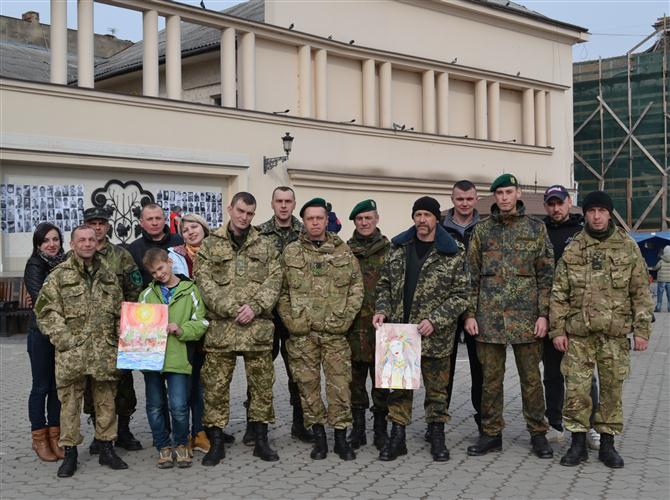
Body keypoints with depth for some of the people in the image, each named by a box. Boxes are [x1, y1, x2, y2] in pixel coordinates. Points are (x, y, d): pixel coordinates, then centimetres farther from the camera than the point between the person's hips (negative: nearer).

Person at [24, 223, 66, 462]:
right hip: (41, 333, -4)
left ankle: (55, 436, 18)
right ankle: (39, 438, 15)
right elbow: (40, 298, -17)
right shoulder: (35, 266, -6)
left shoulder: (65, 263, 7)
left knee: (58, 386, 9)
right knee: (41, 386, 4)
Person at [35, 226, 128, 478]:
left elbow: (120, 311, 16)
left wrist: (120, 340, 7)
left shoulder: (109, 276, 12)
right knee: (70, 402, 2)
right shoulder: (59, 276, 0)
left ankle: (106, 448, 20)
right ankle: (69, 452, 12)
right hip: (72, 352, -3)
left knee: (106, 400, 9)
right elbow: (45, 310, -4)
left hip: (105, 351, 3)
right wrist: (64, 338, -11)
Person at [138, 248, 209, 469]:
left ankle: (181, 444, 16)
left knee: (178, 406, -7)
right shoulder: (147, 294, 10)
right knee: (155, 406, 9)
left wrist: (181, 329, -14)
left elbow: (201, 322, 0)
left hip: (178, 357, -3)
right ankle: (164, 446, 26)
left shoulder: (190, 290, 2)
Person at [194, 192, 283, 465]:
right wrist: (231, 309, -14)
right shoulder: (211, 245, 6)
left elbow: (274, 280, 2)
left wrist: (254, 307, -13)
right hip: (220, 327, -1)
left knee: (262, 384, 7)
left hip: (258, 327, 2)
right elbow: (205, 281, -4)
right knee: (216, 386, 2)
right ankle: (216, 442, 13)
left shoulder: (266, 247, 12)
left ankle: (261, 440, 19)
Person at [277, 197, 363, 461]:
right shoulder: (291, 252, 5)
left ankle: (341, 436, 11)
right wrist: (290, 319, -3)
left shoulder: (343, 251, 6)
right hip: (302, 331, 0)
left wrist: (345, 317, -4)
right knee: (308, 383, 5)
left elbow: (357, 287, 5)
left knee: (339, 383, -1)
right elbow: (282, 290, 6)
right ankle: (318, 436, 18)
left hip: (335, 331, 0)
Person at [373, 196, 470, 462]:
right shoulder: (398, 247, 8)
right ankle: (397, 437, 18)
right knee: (398, 387, 8)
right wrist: (382, 310, -3)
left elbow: (461, 294, -7)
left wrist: (435, 320, -16)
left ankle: (437, 437, 23)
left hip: (435, 336, -3)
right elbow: (385, 284, 14)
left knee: (437, 387, 9)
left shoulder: (454, 254, -4)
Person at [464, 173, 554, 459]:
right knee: (490, 378, 7)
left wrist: (543, 314, -5)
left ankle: (538, 433, 17)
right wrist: (470, 314, 1)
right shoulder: (481, 230, 8)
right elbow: (472, 275, 7)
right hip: (489, 316, 2)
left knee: (531, 378, 5)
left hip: (525, 316, -1)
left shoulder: (536, 228, 4)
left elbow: (546, 276, 2)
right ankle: (491, 434, 17)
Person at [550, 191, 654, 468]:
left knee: (612, 389, 7)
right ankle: (578, 443, 12)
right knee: (576, 388, 0)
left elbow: (641, 292, 4)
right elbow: (559, 293, 5)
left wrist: (641, 329, -2)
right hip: (578, 333, 0)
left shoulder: (628, 247, 4)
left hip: (615, 333, 0)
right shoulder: (572, 250, 5)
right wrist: (557, 329, -1)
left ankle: (607, 443, 19)